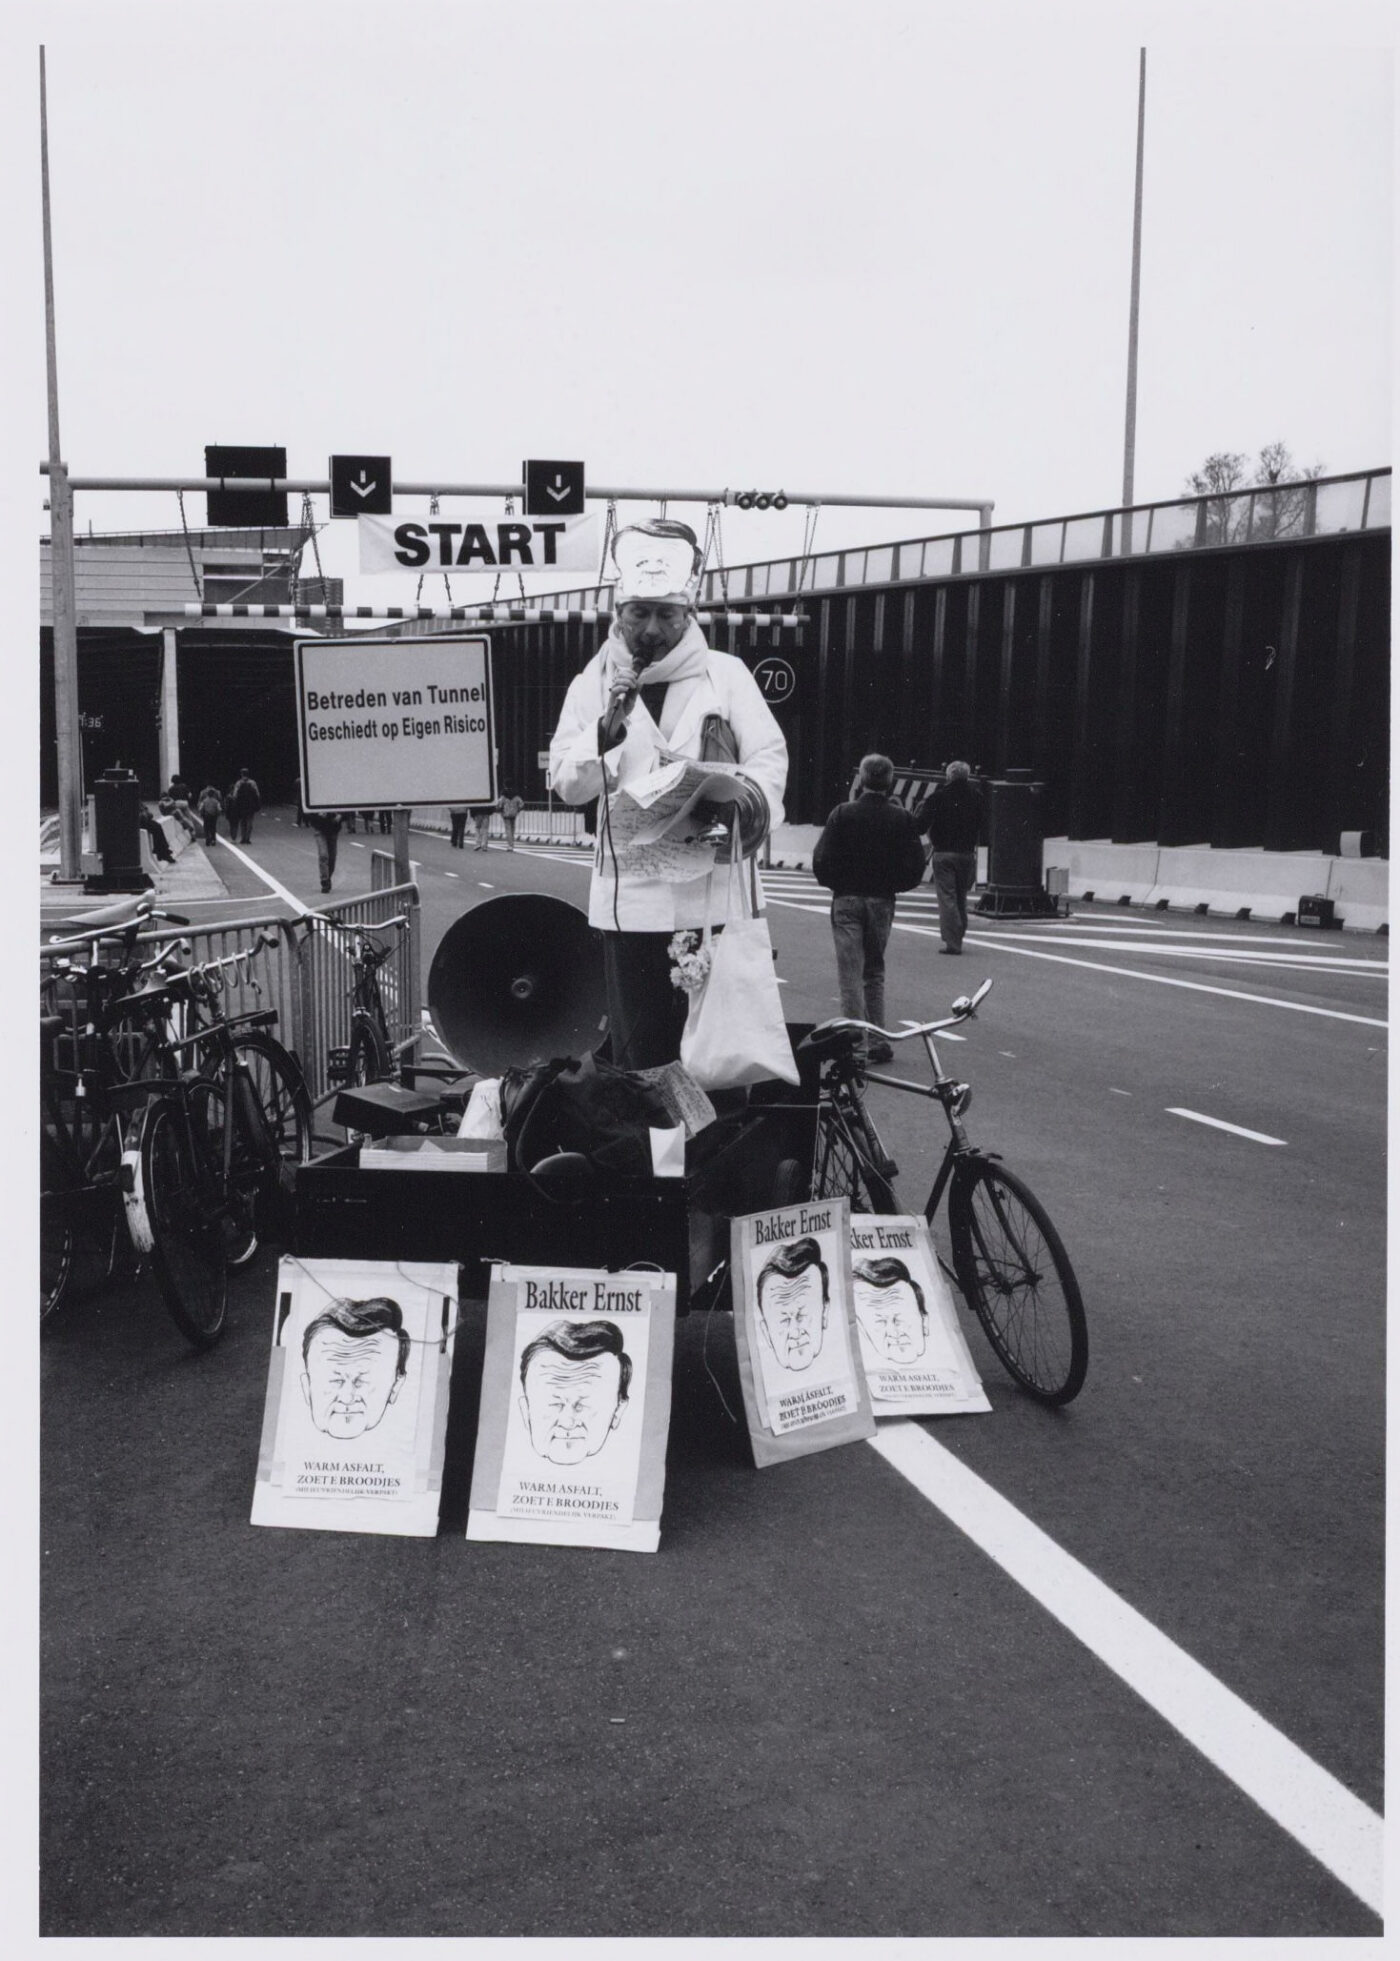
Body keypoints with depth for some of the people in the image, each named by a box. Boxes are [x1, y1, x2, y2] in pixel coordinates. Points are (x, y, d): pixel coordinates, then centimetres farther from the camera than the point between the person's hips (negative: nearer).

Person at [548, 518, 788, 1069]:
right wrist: (607, 729, -15)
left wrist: (740, 796, -18)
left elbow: (770, 757, 2)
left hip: (715, 893, -1)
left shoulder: (726, 674, 6)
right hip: (631, 898, 1)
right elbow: (565, 783, 2)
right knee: (639, 1050, 5)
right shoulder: (592, 684, 9)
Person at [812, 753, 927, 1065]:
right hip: (882, 902, 3)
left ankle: (857, 1046, -4)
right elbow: (915, 866, -4)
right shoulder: (901, 818, -3)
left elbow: (821, 860, -11)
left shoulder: (842, 814, -8)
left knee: (851, 974, 0)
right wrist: (892, 886, 12)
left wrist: (835, 885, 8)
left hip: (847, 900, -2)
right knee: (875, 972, 16)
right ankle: (877, 1042, 17)